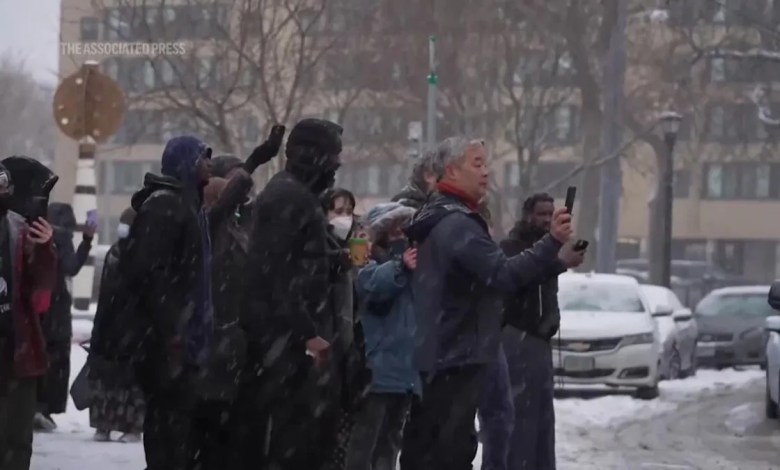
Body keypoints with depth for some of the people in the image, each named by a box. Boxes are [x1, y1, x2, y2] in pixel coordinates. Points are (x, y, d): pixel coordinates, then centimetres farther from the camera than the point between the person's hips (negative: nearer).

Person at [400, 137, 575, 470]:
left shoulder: (438, 220, 18)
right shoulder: (458, 224, -16)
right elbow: (502, 274, -26)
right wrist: (552, 243, -29)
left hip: (434, 353, 11)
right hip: (456, 355, -11)